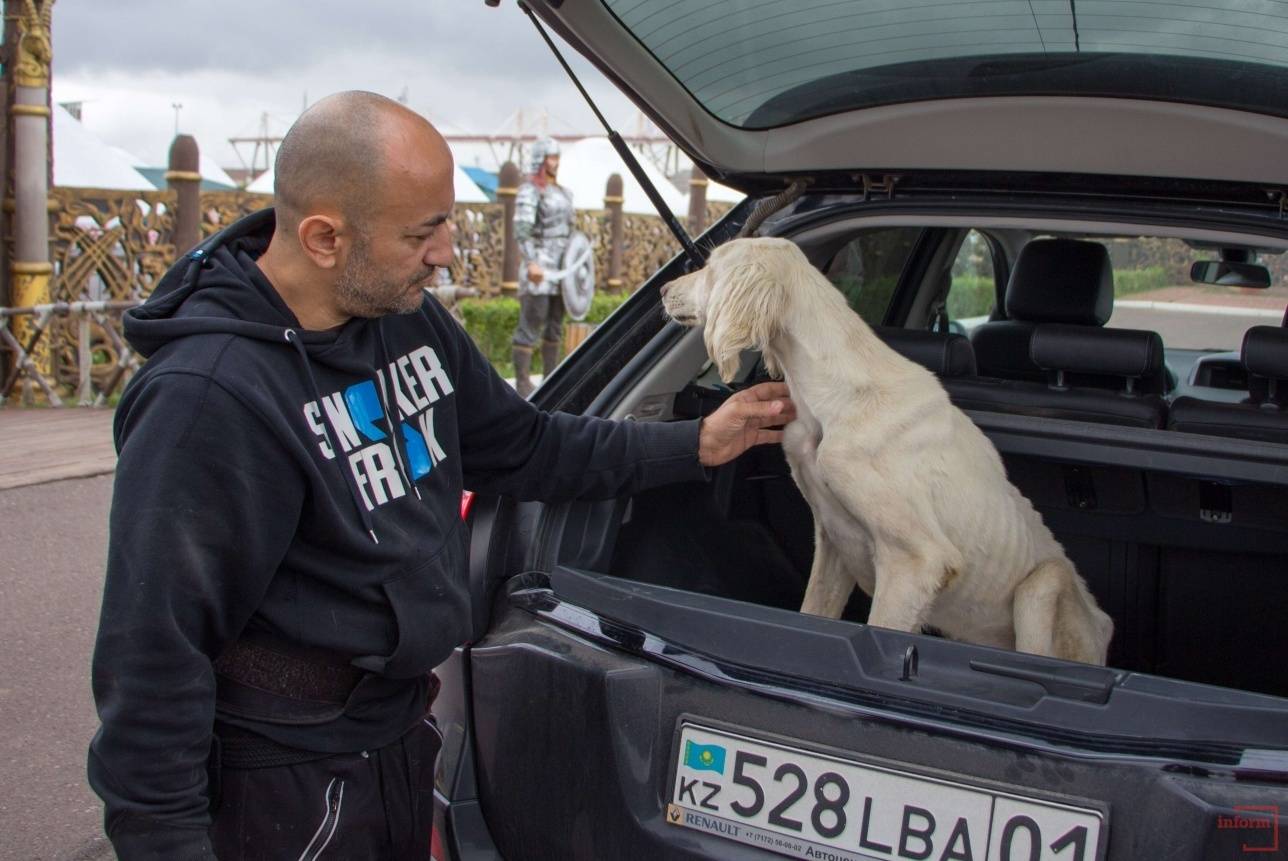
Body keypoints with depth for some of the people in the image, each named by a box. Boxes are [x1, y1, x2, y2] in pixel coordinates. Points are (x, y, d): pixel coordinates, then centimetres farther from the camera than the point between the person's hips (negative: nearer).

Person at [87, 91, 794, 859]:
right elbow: (153, 650, -23)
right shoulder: (208, 397, -27)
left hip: (402, 733, 8)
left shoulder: (409, 317, -1)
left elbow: (522, 445, 11)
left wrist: (694, 446, 9)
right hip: (285, 786, -7)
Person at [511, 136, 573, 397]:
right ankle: (522, 383, -6)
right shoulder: (529, 191, -7)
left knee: (555, 324, 13)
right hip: (539, 268, -9)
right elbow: (521, 229, -18)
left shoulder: (562, 192, 17)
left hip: (560, 267, 9)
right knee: (530, 324, -8)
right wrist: (532, 262, -27)